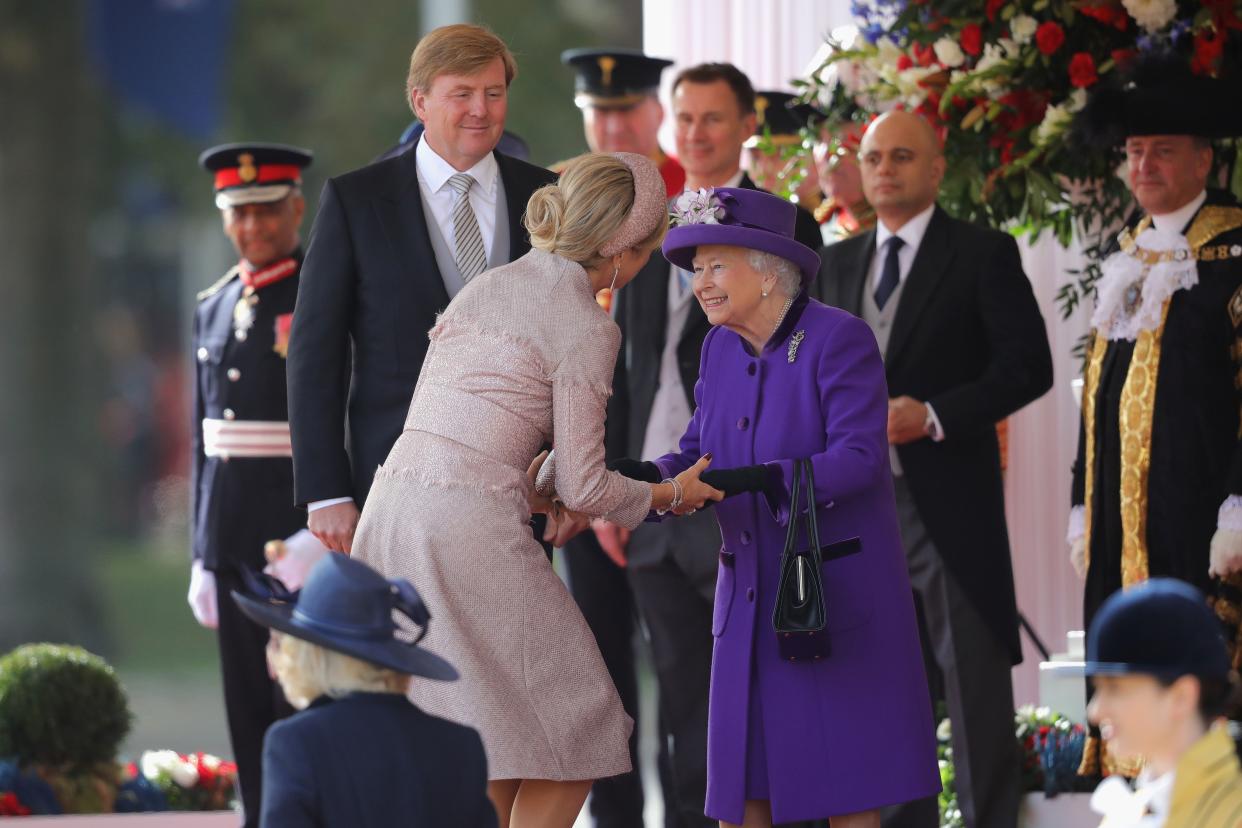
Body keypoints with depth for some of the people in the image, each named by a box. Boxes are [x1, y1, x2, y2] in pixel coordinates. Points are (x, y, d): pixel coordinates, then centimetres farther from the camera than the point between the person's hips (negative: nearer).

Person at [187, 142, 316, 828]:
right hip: (231, 540, 6)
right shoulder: (215, 308, 14)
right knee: (250, 720, 9)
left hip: (307, 532, -6)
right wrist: (202, 558, 14)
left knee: (305, 715, -6)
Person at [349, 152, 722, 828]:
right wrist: (671, 495, 13)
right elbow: (583, 485, -4)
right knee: (571, 740, 4)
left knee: (482, 752, 15)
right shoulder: (587, 328, -5)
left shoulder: (484, 287, 17)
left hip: (391, 515, 8)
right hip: (470, 531, -8)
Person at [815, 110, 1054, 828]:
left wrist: (933, 416, -17)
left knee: (974, 678, -4)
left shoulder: (984, 255, -1)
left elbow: (1029, 365, -8)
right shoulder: (838, 263, 16)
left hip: (950, 500, -5)